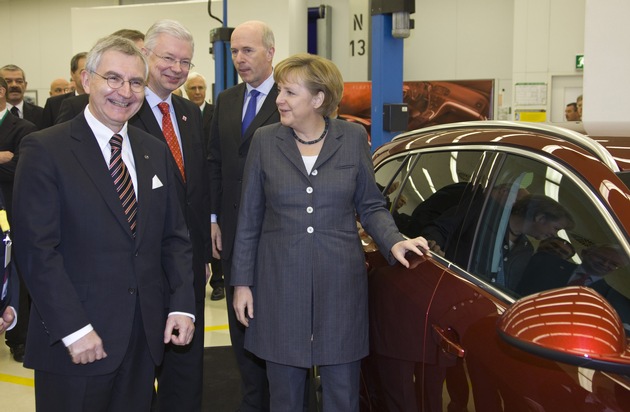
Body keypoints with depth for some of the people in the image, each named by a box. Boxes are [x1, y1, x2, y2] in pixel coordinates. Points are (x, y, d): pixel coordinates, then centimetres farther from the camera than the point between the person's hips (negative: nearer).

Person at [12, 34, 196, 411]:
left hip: (146, 337, 5)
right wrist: (74, 329, -17)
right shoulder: (45, 150, -7)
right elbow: (37, 249, -13)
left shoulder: (156, 151, 10)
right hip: (74, 343, -5)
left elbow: (175, 236, 11)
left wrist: (182, 306, 0)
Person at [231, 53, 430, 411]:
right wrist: (242, 282, 2)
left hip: (340, 281, 0)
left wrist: (394, 241, -12)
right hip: (281, 283, 0)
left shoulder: (353, 138, 0)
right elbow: (249, 218, 4)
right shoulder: (265, 141, 1)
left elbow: (371, 205, 7)